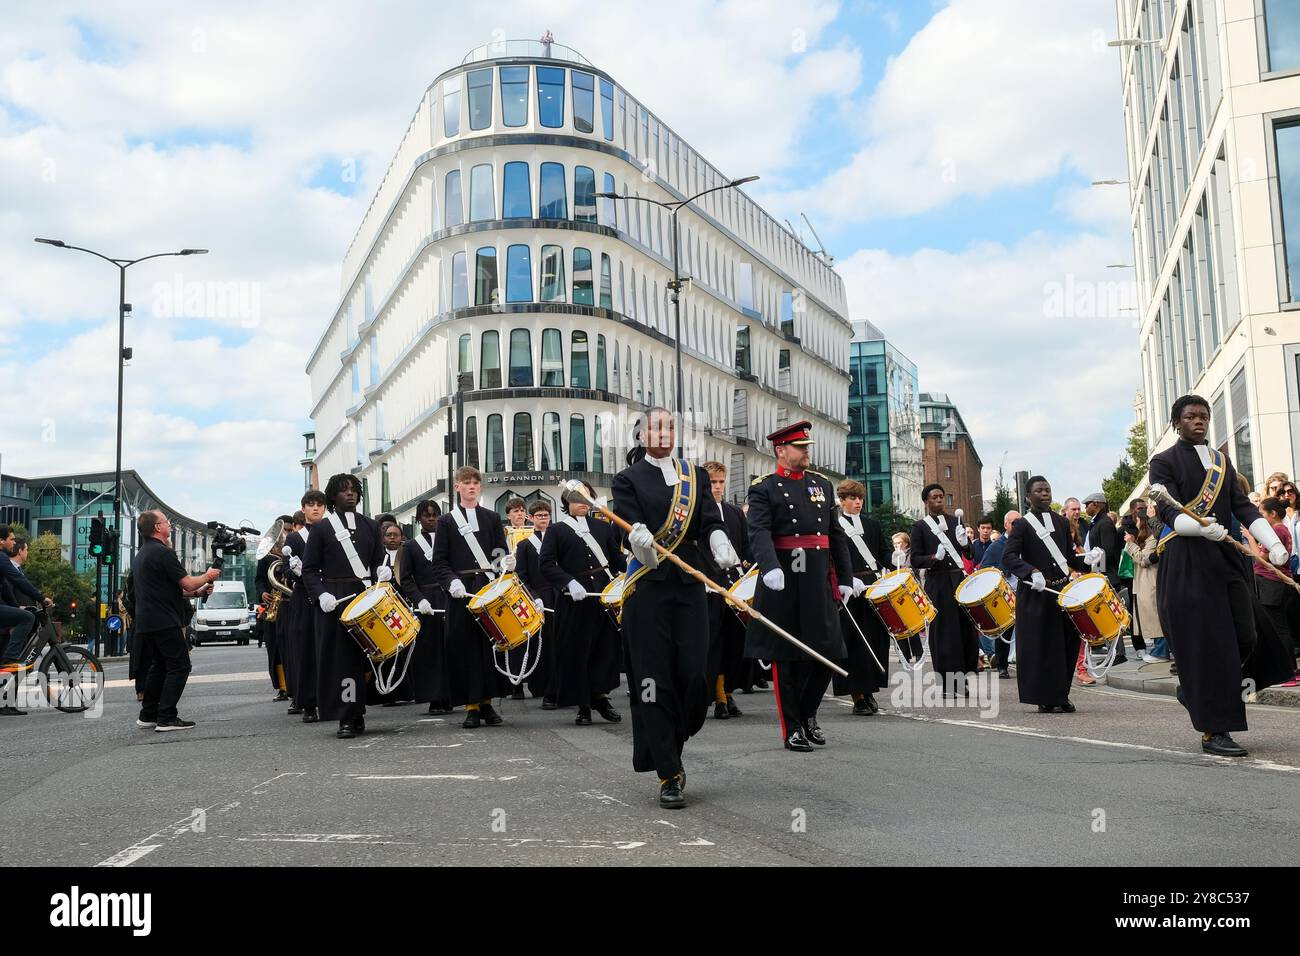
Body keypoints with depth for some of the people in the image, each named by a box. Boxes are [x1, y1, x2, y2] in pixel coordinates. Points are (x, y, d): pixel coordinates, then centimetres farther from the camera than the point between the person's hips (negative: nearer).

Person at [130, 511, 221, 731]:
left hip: (146, 622, 10)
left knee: (159, 666, 18)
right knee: (179, 667, -6)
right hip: (165, 622, -10)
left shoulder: (140, 555, 19)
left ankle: (148, 716, 19)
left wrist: (196, 592, 19)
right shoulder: (162, 552, -14)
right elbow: (187, 583, -16)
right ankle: (166, 719, -10)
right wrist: (208, 576, 3)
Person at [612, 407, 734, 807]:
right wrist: (639, 538, -32)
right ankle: (669, 775, 4)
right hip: (647, 590, -3)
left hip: (689, 584, 3)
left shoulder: (696, 475, 16)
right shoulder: (629, 479, 6)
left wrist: (719, 543, -19)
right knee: (654, 680, -4)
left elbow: (708, 520, 5)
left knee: (695, 676, -3)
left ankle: (671, 748, 24)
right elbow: (629, 525, -8)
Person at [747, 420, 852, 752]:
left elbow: (837, 535, 16)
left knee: (829, 652, 3)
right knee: (786, 657, 3)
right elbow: (759, 532, -16)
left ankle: (808, 714, 25)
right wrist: (771, 567, -32)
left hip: (819, 580, 5)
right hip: (783, 581, -5)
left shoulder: (823, 484, 15)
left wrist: (845, 578, 11)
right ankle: (792, 729, 13)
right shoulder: (764, 488, -1)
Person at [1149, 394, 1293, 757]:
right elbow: (1167, 510, -11)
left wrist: (1273, 541, -5)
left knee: (1247, 638, 0)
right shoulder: (1164, 461, 1)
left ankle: (1194, 692, 23)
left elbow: (1242, 506, 9)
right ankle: (1213, 731, 0)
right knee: (1204, 643, -7)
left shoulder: (1221, 461, 18)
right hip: (1185, 562, -6)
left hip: (1224, 556, 6)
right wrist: (1201, 527, -31)